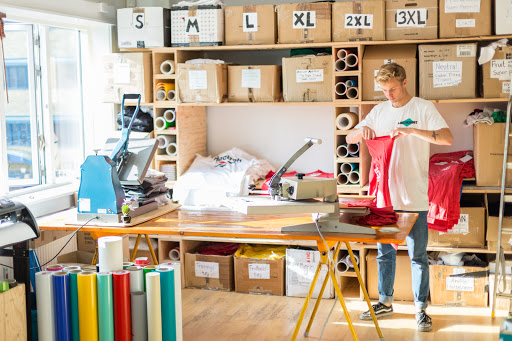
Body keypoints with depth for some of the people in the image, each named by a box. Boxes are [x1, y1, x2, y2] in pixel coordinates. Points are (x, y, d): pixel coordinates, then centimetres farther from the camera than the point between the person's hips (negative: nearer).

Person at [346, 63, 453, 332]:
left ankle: (421, 308, 13)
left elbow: (447, 138, -17)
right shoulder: (379, 111, 9)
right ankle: (385, 302, 27)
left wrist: (412, 130, -27)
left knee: (418, 255, 3)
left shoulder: (423, 108, -5)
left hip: (414, 198, -5)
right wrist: (362, 130, -10)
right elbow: (349, 139, 12)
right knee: (384, 252, 14)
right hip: (384, 195, 5)